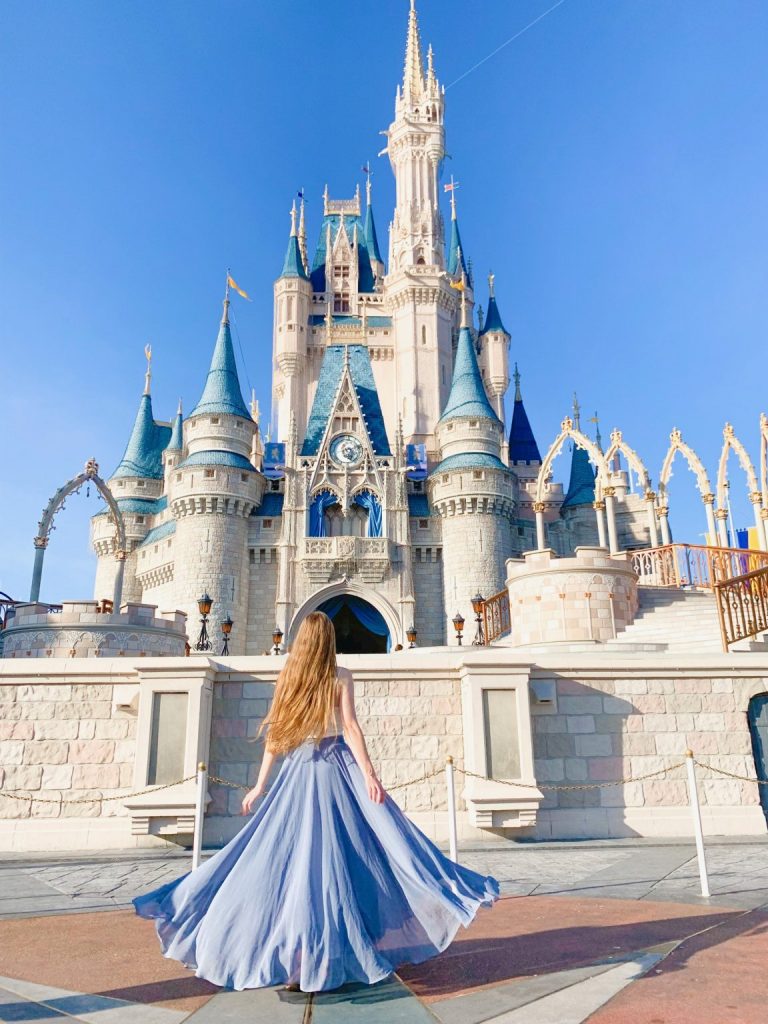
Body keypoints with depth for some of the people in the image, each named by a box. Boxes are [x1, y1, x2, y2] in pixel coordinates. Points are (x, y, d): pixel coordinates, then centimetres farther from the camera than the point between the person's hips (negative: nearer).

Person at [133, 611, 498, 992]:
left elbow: (274, 734, 6)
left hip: (297, 771, 3)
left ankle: (297, 962, 7)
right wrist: (369, 773, -12)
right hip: (338, 766, -3)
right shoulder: (340, 677, -1)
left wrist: (260, 786, 9)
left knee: (291, 857, 5)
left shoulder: (286, 677, 6)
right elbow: (350, 727, -10)